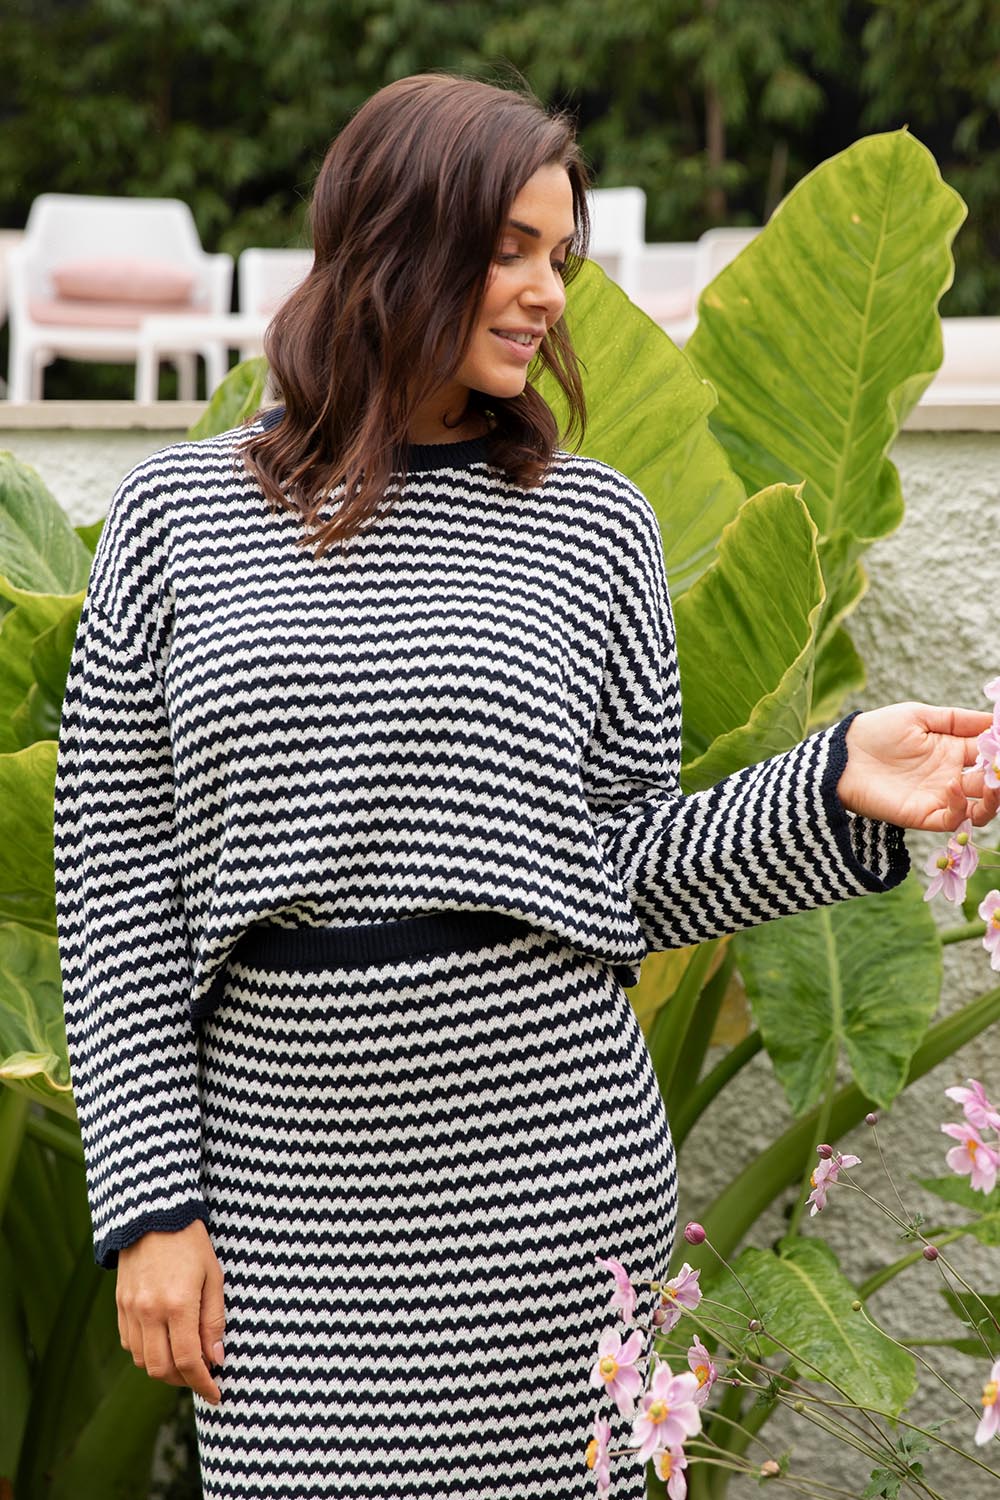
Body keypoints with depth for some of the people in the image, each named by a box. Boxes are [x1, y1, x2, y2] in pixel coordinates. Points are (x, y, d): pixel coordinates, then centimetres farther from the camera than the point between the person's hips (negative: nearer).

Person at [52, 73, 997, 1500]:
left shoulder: (590, 521, 6)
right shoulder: (179, 514, 3)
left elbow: (630, 867, 8)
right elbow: (115, 885, 3)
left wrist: (836, 785, -9)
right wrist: (150, 1204, -2)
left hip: (550, 1154, 1)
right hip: (288, 1182, 0)